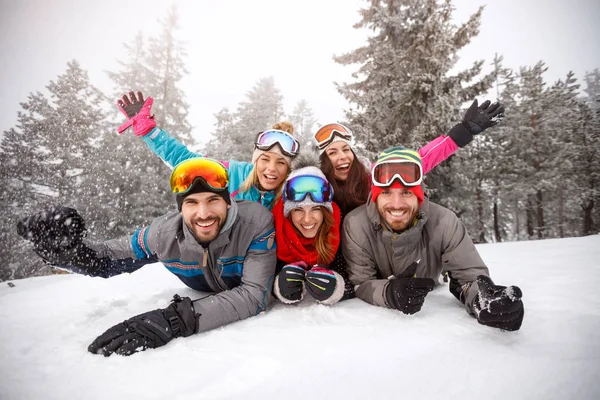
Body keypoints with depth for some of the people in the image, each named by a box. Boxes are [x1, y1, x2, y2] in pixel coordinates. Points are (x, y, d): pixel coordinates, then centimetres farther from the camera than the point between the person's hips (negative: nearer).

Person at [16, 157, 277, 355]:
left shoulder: (257, 222, -40)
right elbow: (109, 259, -12)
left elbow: (256, 295, -45)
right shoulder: (165, 233, -30)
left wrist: (178, 319, -56)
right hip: (206, 295, 1)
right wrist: (74, 253, -37)